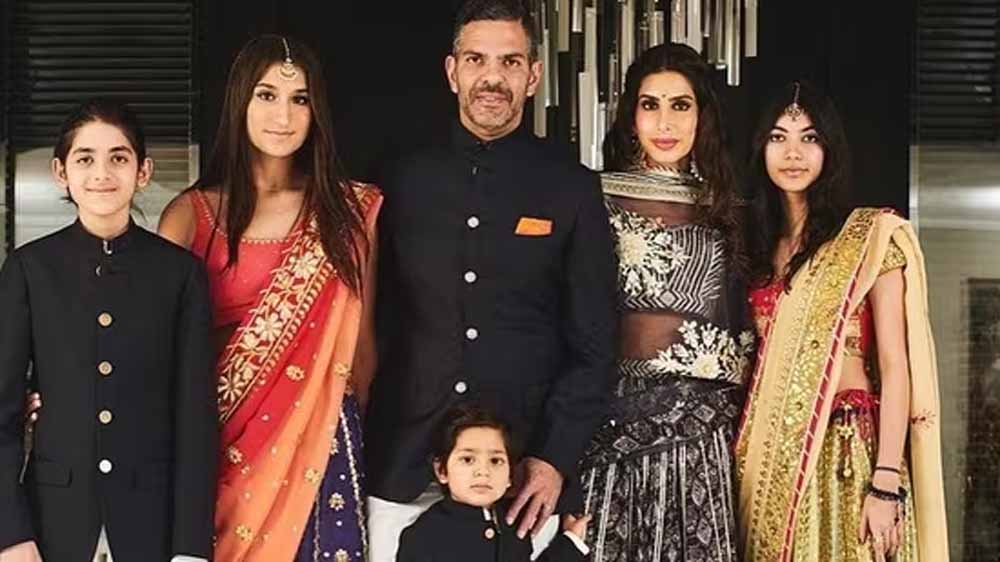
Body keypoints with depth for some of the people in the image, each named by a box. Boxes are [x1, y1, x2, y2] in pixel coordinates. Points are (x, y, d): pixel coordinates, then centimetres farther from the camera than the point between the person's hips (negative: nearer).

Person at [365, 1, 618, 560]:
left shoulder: (572, 188, 1)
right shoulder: (405, 182, 5)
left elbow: (594, 345, 0)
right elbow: (379, 323, 8)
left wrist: (555, 457, -7)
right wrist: (365, 446, 2)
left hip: (529, 473, -1)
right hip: (405, 469, 2)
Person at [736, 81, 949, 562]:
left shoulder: (872, 237, -4)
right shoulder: (763, 247, 12)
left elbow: (895, 366, -10)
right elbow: (765, 367, 10)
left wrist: (886, 482, -18)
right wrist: (746, 462, 0)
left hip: (848, 452, -5)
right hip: (772, 458, 5)